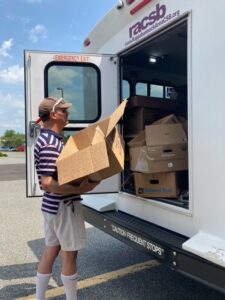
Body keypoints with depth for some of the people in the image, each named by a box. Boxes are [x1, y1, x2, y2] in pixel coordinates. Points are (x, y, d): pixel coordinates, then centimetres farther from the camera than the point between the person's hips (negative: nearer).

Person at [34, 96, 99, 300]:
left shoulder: (49, 139, 11)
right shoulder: (50, 144, -21)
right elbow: (47, 184, -26)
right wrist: (80, 189, -30)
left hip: (53, 206, 10)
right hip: (63, 207, -10)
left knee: (50, 252, 18)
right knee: (69, 254, 6)